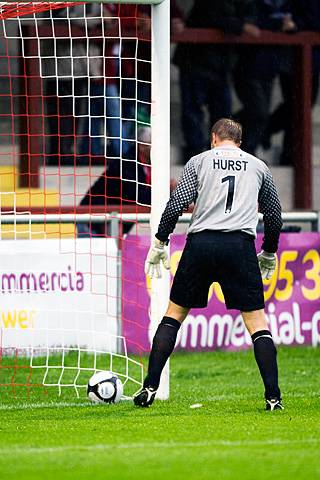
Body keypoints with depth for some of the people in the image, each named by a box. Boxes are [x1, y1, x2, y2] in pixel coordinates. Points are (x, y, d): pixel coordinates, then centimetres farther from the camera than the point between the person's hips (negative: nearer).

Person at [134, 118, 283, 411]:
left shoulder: (200, 161, 12)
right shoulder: (259, 167, 17)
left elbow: (177, 204, 1)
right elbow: (274, 216, 20)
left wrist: (159, 245, 7)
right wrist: (269, 255, 33)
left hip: (201, 243, 0)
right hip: (240, 244, 0)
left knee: (174, 315, 12)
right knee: (257, 322, 3)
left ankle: (150, 388, 6)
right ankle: (273, 397, -7)